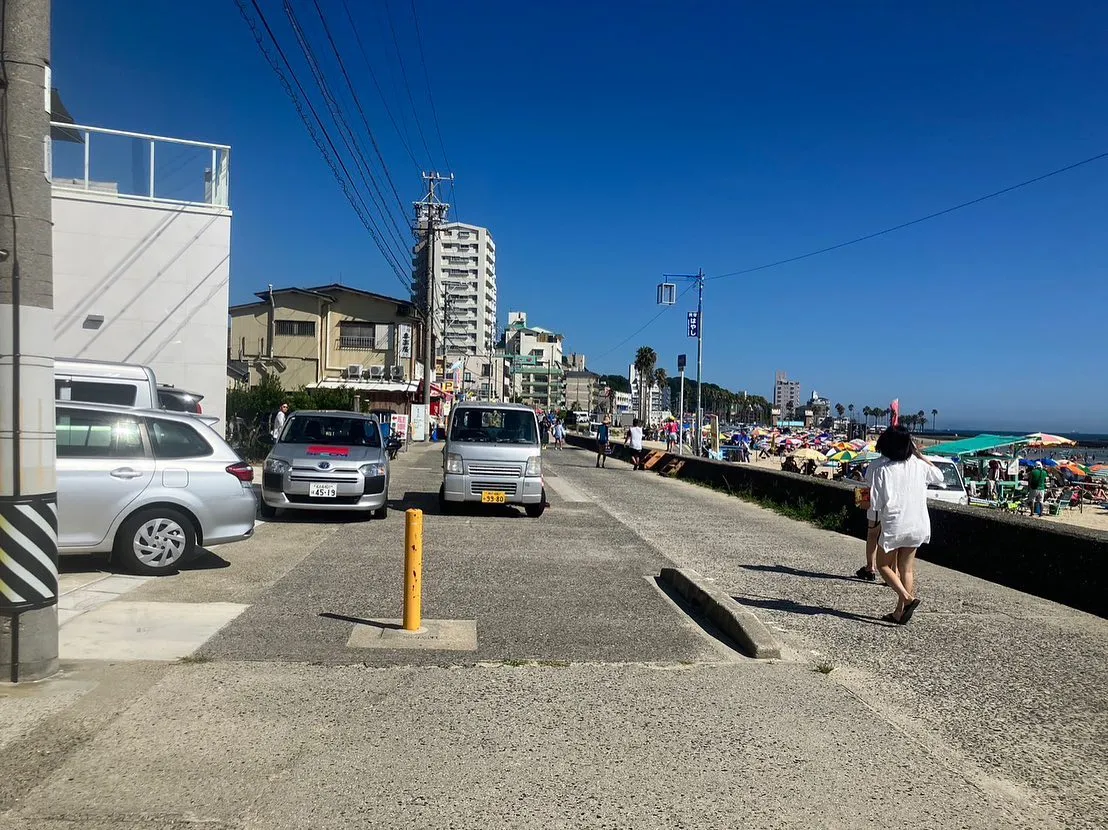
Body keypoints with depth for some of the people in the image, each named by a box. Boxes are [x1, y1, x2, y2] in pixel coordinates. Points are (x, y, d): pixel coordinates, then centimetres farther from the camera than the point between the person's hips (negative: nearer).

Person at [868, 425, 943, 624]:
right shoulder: (918, 466, -2)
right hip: (916, 525, 5)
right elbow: (939, 476, 21)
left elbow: (875, 504, -13)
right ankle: (900, 612, 15)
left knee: (884, 565, 11)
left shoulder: (883, 470, -13)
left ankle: (907, 598, -9)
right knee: (907, 568, 13)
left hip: (893, 526, -4)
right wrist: (919, 454, 18)